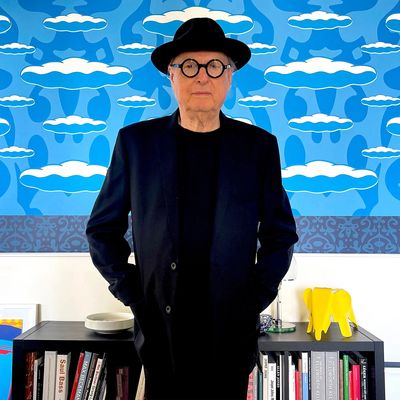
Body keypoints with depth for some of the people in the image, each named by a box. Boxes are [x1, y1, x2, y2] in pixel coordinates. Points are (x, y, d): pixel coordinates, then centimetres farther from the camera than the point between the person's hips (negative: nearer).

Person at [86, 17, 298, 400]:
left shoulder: (259, 145, -1)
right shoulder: (135, 141, -1)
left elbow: (279, 234, 6)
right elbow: (102, 229, 5)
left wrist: (257, 296, -2)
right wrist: (131, 292, -1)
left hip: (232, 327, 1)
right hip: (160, 324, 0)